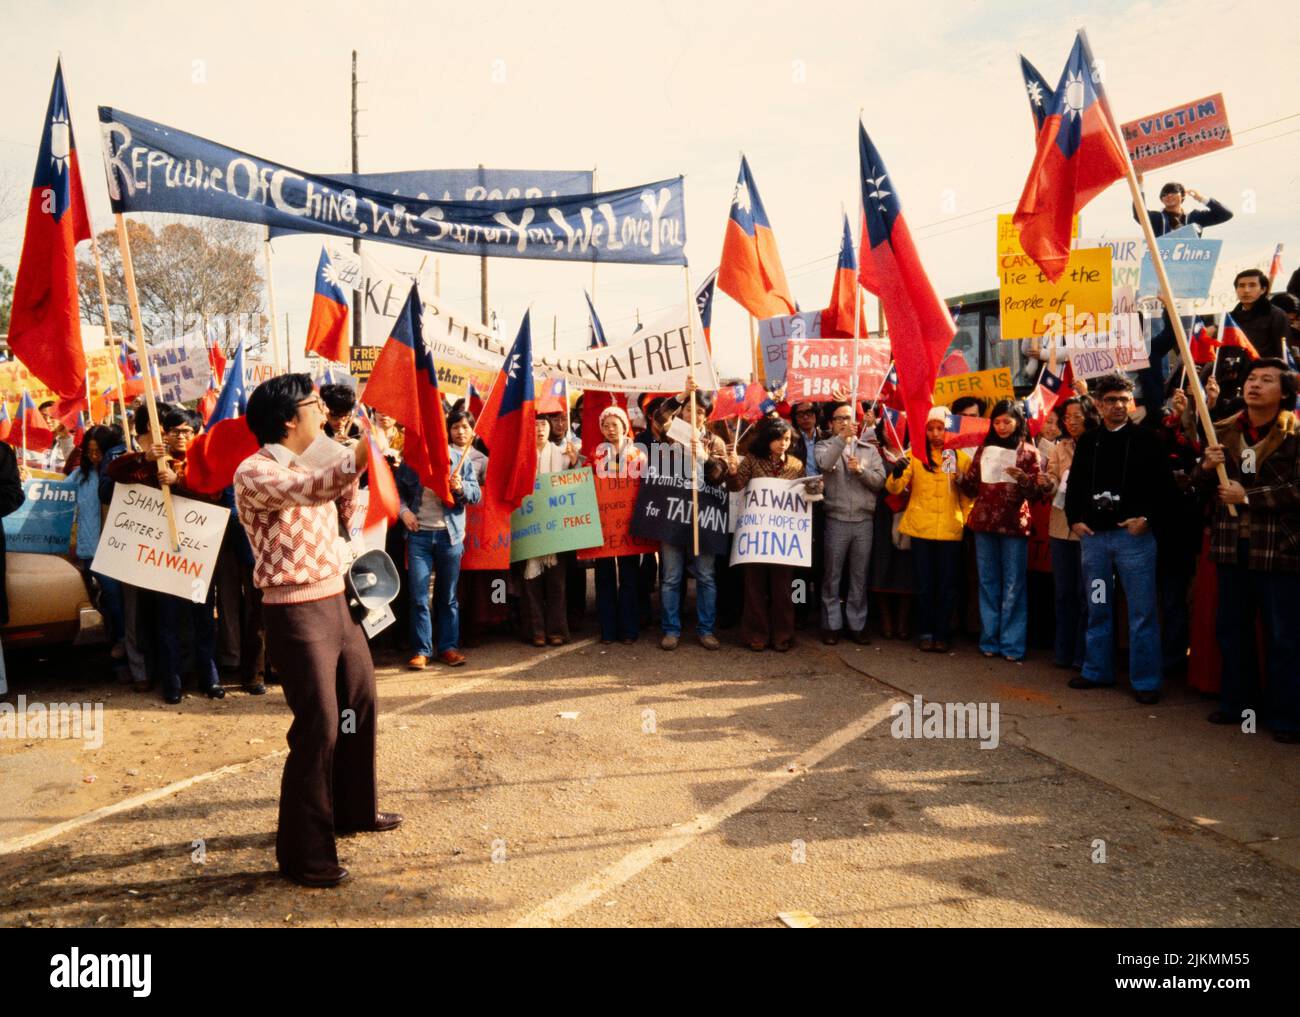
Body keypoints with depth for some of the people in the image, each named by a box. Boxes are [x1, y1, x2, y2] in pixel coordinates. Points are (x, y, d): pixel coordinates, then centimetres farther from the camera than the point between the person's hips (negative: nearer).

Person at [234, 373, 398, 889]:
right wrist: (362, 452, -48)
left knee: (360, 704, 19)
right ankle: (302, 853, 7)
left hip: (337, 601, 9)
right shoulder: (254, 472, -15)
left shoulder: (312, 467, 12)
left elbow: (342, 508, 23)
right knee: (318, 728, -7)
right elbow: (310, 491, -34)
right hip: (296, 612, -9)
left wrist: (352, 468, 8)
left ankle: (353, 808, 38)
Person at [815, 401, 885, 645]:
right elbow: (824, 463, -18)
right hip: (836, 520, -2)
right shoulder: (825, 445, 6)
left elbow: (879, 481, 2)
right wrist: (842, 438, -26)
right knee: (832, 576, 3)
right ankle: (831, 624, 12)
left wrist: (861, 470, -14)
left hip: (864, 521, 2)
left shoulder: (870, 449, 12)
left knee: (859, 577, 7)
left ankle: (858, 624, 16)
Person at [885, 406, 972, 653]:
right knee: (924, 585, 7)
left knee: (947, 586, 6)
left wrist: (967, 522, -7)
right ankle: (926, 633, 17)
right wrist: (897, 473, -26)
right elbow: (894, 488, -6)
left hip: (950, 531, 0)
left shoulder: (960, 457, 3)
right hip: (921, 530, 0)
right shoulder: (915, 455, 2)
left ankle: (941, 635, 16)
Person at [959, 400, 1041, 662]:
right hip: (984, 522, 3)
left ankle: (1012, 644, 3)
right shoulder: (984, 449, 12)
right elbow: (971, 488, 11)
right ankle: (989, 640, 14)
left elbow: (1036, 491, -1)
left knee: (1014, 584, -1)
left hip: (1014, 523, -3)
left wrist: (1023, 478, -21)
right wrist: (962, 477, -9)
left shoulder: (1029, 451, 4)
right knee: (988, 582, 7)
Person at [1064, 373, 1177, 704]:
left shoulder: (1146, 438, 1)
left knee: (1142, 610, -1)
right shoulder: (1087, 441, 11)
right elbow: (1074, 485, 17)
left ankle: (1145, 680, 6)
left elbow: (1165, 486, -2)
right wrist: (1074, 519, 5)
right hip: (1093, 535, 4)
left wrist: (1147, 518, -13)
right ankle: (1097, 671, 23)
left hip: (1134, 535, -4)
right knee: (1097, 608, 12)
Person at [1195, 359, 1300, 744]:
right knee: (1232, 630, 14)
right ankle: (1236, 702, 28)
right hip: (1232, 546, 5)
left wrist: (1249, 496, -15)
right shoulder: (1224, 432, 9)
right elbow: (1199, 483, 12)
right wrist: (1207, 466, -8)